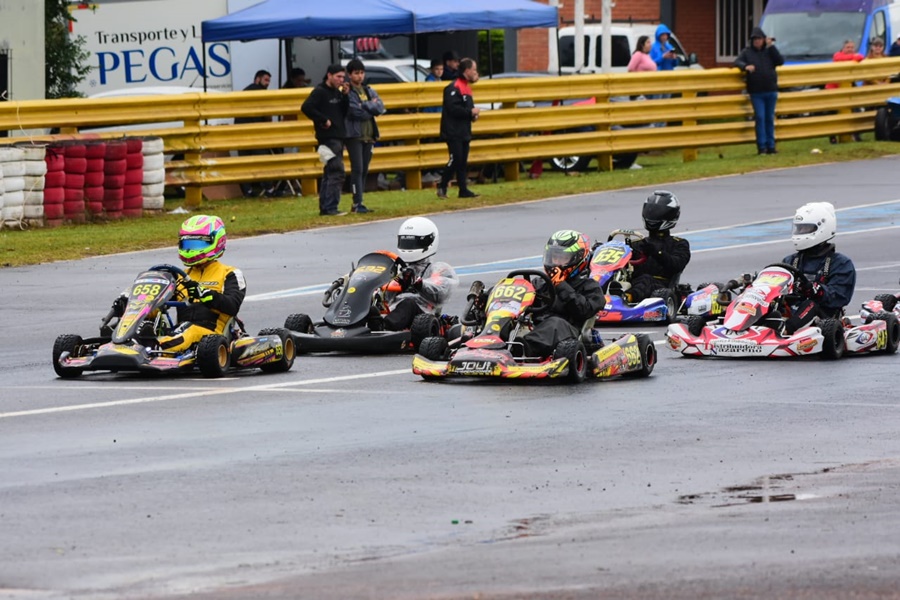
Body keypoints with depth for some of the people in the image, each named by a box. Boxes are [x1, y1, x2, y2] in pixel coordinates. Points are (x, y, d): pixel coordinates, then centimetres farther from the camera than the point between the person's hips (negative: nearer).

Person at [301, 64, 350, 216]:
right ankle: (330, 208, -16)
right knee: (336, 172, -14)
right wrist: (324, 120, -17)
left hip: (338, 137, 9)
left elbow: (345, 112, 13)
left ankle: (325, 208, 13)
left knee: (330, 173, 10)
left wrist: (345, 95, 1)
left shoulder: (337, 92, 16)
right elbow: (306, 108, -20)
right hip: (328, 138, -9)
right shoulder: (320, 92, -9)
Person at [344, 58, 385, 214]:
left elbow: (380, 108, 0)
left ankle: (359, 203, 12)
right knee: (357, 169, -11)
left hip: (368, 136, 7)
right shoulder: (347, 93, -6)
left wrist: (364, 105, -11)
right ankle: (357, 203, -12)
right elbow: (356, 112, -17)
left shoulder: (369, 91, 14)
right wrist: (371, 108, -4)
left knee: (364, 170, 8)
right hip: (354, 135, -7)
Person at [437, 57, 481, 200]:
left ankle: (463, 189, 7)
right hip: (453, 132, -9)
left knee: (463, 161, 7)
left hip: (464, 132, 9)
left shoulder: (466, 87, 17)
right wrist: (471, 112, -17)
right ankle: (442, 187, -4)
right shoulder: (454, 88, -14)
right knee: (456, 160, -12)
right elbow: (453, 108, -23)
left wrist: (473, 113, 3)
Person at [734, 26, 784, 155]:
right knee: (760, 117, -9)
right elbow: (737, 62, -1)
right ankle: (762, 146, -6)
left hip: (771, 91, 2)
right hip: (756, 93, -2)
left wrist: (771, 47, -8)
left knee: (770, 119, 6)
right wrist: (745, 66, -22)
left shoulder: (769, 51, 8)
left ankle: (770, 146, 12)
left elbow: (780, 61, -3)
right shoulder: (747, 52, 6)